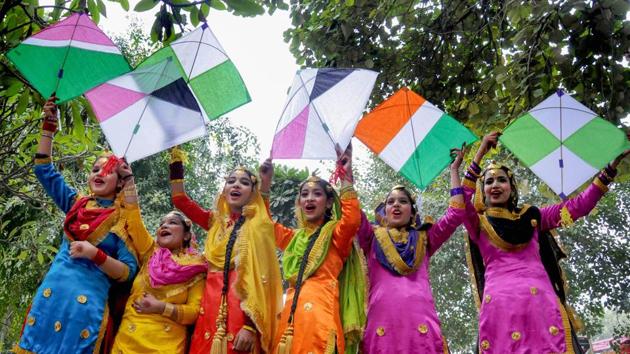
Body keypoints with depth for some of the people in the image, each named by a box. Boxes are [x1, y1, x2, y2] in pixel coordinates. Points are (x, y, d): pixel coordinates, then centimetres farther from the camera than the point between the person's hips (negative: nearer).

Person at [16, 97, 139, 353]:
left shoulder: (124, 220, 2)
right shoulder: (76, 203, 15)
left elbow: (128, 272, -3)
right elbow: (44, 170, 19)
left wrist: (95, 255, -17)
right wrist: (48, 127, 13)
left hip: (87, 304, -4)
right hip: (48, 296, 4)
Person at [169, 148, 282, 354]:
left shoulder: (259, 226, 0)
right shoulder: (216, 221, 15)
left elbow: (262, 277, -8)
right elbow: (180, 200, 15)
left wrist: (251, 326, -16)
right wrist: (176, 162, 9)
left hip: (242, 310, -4)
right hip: (211, 308, 4)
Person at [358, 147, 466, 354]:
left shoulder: (423, 239, 24)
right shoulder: (373, 238, 23)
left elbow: (456, 213, 17)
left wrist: (454, 169, 22)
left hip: (420, 321, 1)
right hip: (382, 320, 0)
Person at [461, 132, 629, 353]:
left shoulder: (531, 216, 22)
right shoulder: (478, 222, 15)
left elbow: (579, 205, 17)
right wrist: (479, 155, -11)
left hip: (540, 300, 2)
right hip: (499, 305, -2)